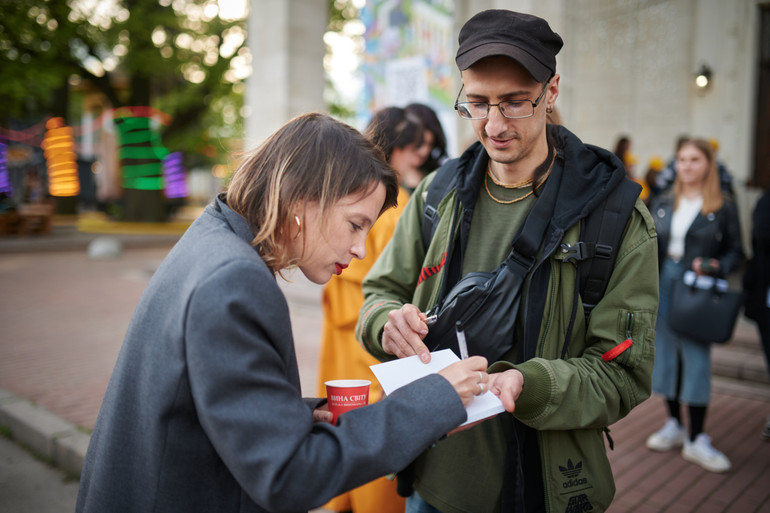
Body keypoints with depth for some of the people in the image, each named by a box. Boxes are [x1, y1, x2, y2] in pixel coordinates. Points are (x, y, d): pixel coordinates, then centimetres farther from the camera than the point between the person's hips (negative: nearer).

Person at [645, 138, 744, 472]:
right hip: (663, 285, 4)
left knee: (696, 359, -4)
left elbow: (736, 253, 1)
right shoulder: (663, 204, 10)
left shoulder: (723, 207, -1)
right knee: (666, 354, 9)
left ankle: (696, 441, 7)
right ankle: (674, 426, 24)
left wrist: (716, 267, -19)